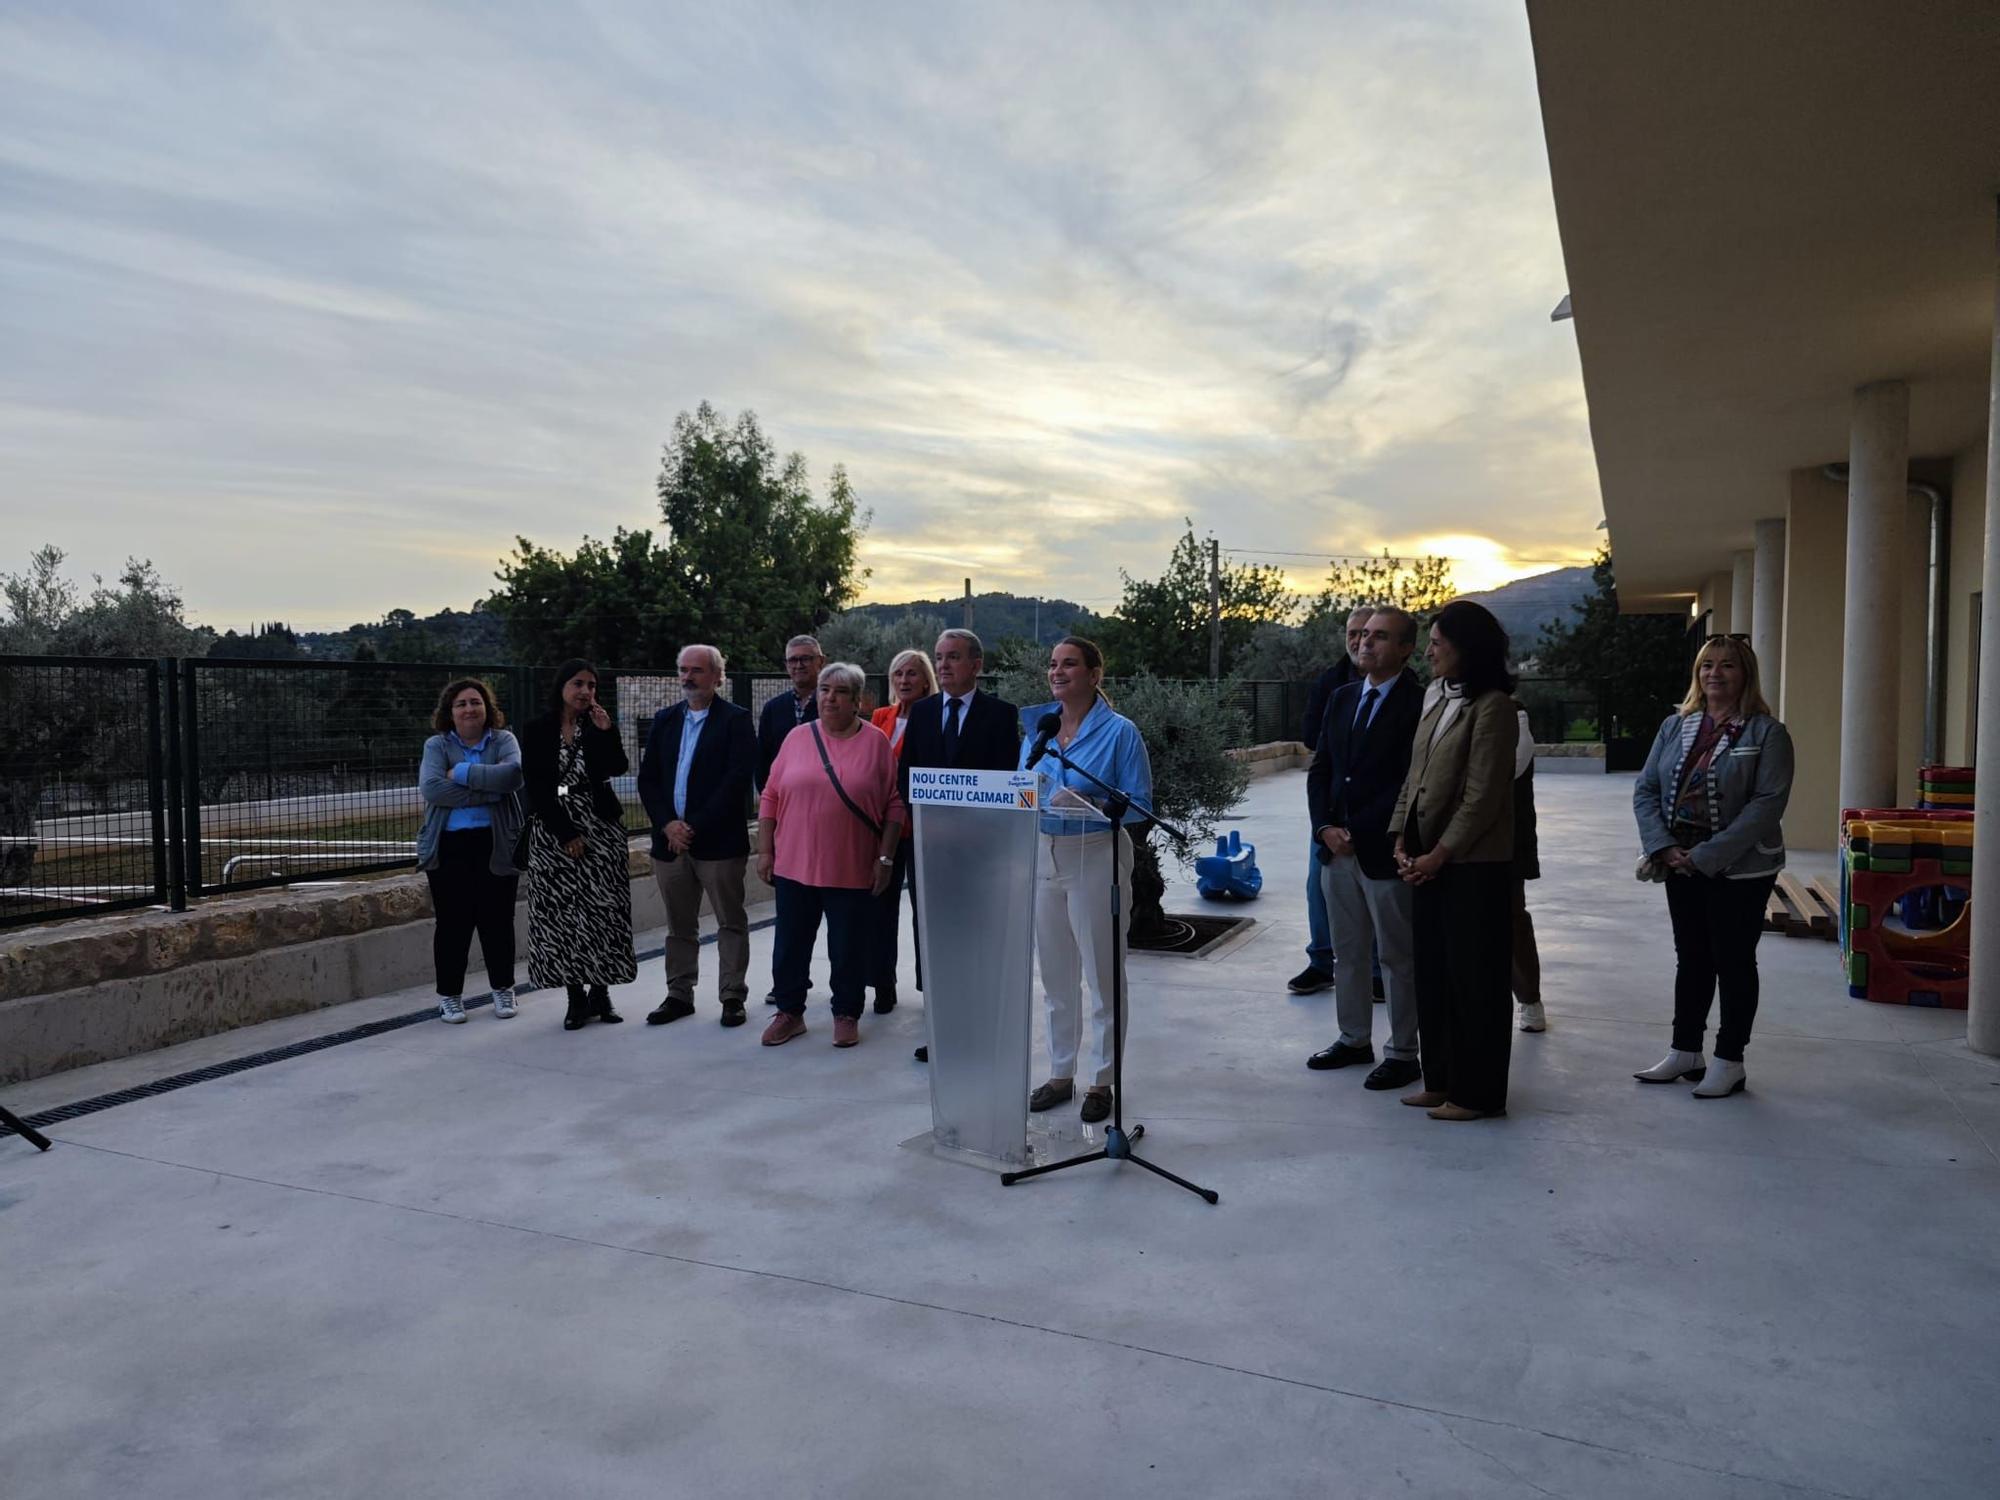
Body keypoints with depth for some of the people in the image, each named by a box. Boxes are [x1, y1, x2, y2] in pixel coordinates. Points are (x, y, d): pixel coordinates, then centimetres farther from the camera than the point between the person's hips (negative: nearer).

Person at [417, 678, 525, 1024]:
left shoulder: (503, 740, 6)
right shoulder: (436, 745, 4)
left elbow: (513, 774, -15)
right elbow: (431, 787, -14)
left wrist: (462, 772, -14)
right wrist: (488, 791, -16)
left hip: (497, 845, 1)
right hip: (450, 847, 0)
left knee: (497, 919, 6)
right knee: (453, 922, 3)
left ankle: (503, 990, 22)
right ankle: (449, 995, 16)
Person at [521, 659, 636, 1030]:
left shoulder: (597, 727, 6)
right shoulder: (537, 733, 0)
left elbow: (617, 768, -8)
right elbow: (536, 789, -4)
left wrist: (606, 732, -19)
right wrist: (566, 834, -9)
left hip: (600, 829, 1)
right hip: (554, 832, -1)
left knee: (603, 909, -1)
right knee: (562, 912, -1)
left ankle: (600, 992, 8)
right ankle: (576, 998, 6)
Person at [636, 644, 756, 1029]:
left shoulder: (735, 719, -4)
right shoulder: (665, 720, 12)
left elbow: (737, 780, -13)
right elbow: (647, 777, 8)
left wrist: (696, 828, -15)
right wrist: (668, 824, -7)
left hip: (719, 840, -5)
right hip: (670, 838, 5)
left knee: (730, 923, 4)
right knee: (679, 925, 13)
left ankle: (732, 997, 13)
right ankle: (679, 995, 24)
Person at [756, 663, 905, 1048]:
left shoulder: (876, 741, -2)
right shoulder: (798, 737, 4)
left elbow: (894, 805, -1)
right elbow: (770, 797, 6)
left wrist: (885, 858, -5)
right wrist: (765, 851, 3)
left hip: (853, 870, -2)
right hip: (794, 866, 2)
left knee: (849, 948, 7)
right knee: (790, 944, 11)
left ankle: (846, 1016, 24)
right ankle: (789, 1012, 27)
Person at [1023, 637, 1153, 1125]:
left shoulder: (1119, 731, -7)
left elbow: (1139, 804, -10)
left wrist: (1088, 804, -24)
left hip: (1097, 857, -5)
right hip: (1044, 856, 5)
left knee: (1103, 976, 3)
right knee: (1055, 976, 14)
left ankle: (1102, 1081, 17)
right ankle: (1060, 1074, 27)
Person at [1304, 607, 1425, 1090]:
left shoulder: (1418, 703, -11)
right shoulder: (1343, 697, 11)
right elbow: (1320, 768, 11)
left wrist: (1357, 832, -16)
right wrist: (1325, 827, -3)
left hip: (1384, 851, -7)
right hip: (1337, 849, 7)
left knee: (1397, 958, 6)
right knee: (1347, 951, 16)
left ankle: (1402, 1054, 18)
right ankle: (1354, 1040, 30)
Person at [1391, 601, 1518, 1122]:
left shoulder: (1493, 706, -11)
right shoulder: (1441, 704, 15)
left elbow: (1482, 795, -16)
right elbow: (1414, 777, 14)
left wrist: (1439, 854, -15)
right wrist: (1401, 840, 3)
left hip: (1473, 864, -8)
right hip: (1429, 861, 8)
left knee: (1475, 979, 2)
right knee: (1432, 973, 13)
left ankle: (1477, 1092, 13)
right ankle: (1442, 1079, 25)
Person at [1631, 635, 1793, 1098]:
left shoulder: (1767, 733, -8)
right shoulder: (1675, 726, 7)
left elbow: (1768, 803, -16)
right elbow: (1645, 790, 5)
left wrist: (1707, 856, -20)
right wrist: (1664, 847, -10)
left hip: (1740, 869, -5)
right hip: (1681, 867, 5)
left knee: (1733, 962, 5)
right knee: (1690, 958, 14)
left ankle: (1729, 1061, 16)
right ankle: (1685, 1052, 25)